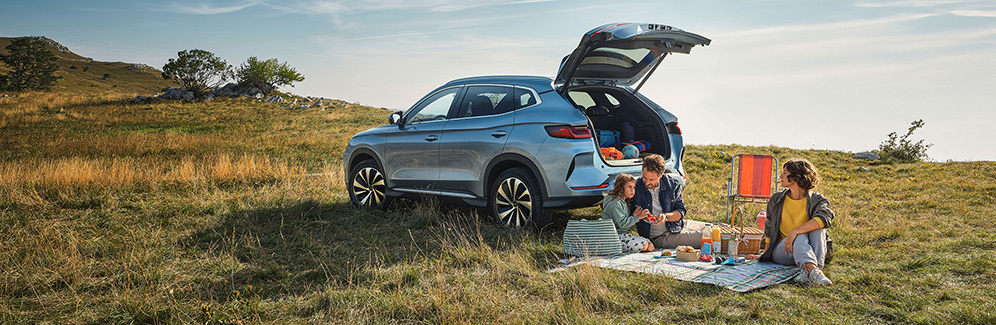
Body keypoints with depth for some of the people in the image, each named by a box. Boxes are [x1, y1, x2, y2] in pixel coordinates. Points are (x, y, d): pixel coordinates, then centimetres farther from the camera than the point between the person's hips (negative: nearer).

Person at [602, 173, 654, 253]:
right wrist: (638, 217, -22)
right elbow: (622, 223, -22)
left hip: (624, 234, 10)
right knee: (643, 245, -23)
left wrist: (633, 216, -1)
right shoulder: (615, 203, -14)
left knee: (650, 246, -2)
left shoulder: (624, 202, 18)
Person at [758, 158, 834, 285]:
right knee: (800, 237, -33)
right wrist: (765, 253, 15)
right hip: (780, 251, 1)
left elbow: (825, 218, -28)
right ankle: (813, 271, -61)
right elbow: (769, 229, 19)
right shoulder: (776, 200, 7)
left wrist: (795, 231, -36)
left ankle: (807, 270, -51)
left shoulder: (817, 200, -4)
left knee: (818, 228, -30)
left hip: (808, 250, 0)